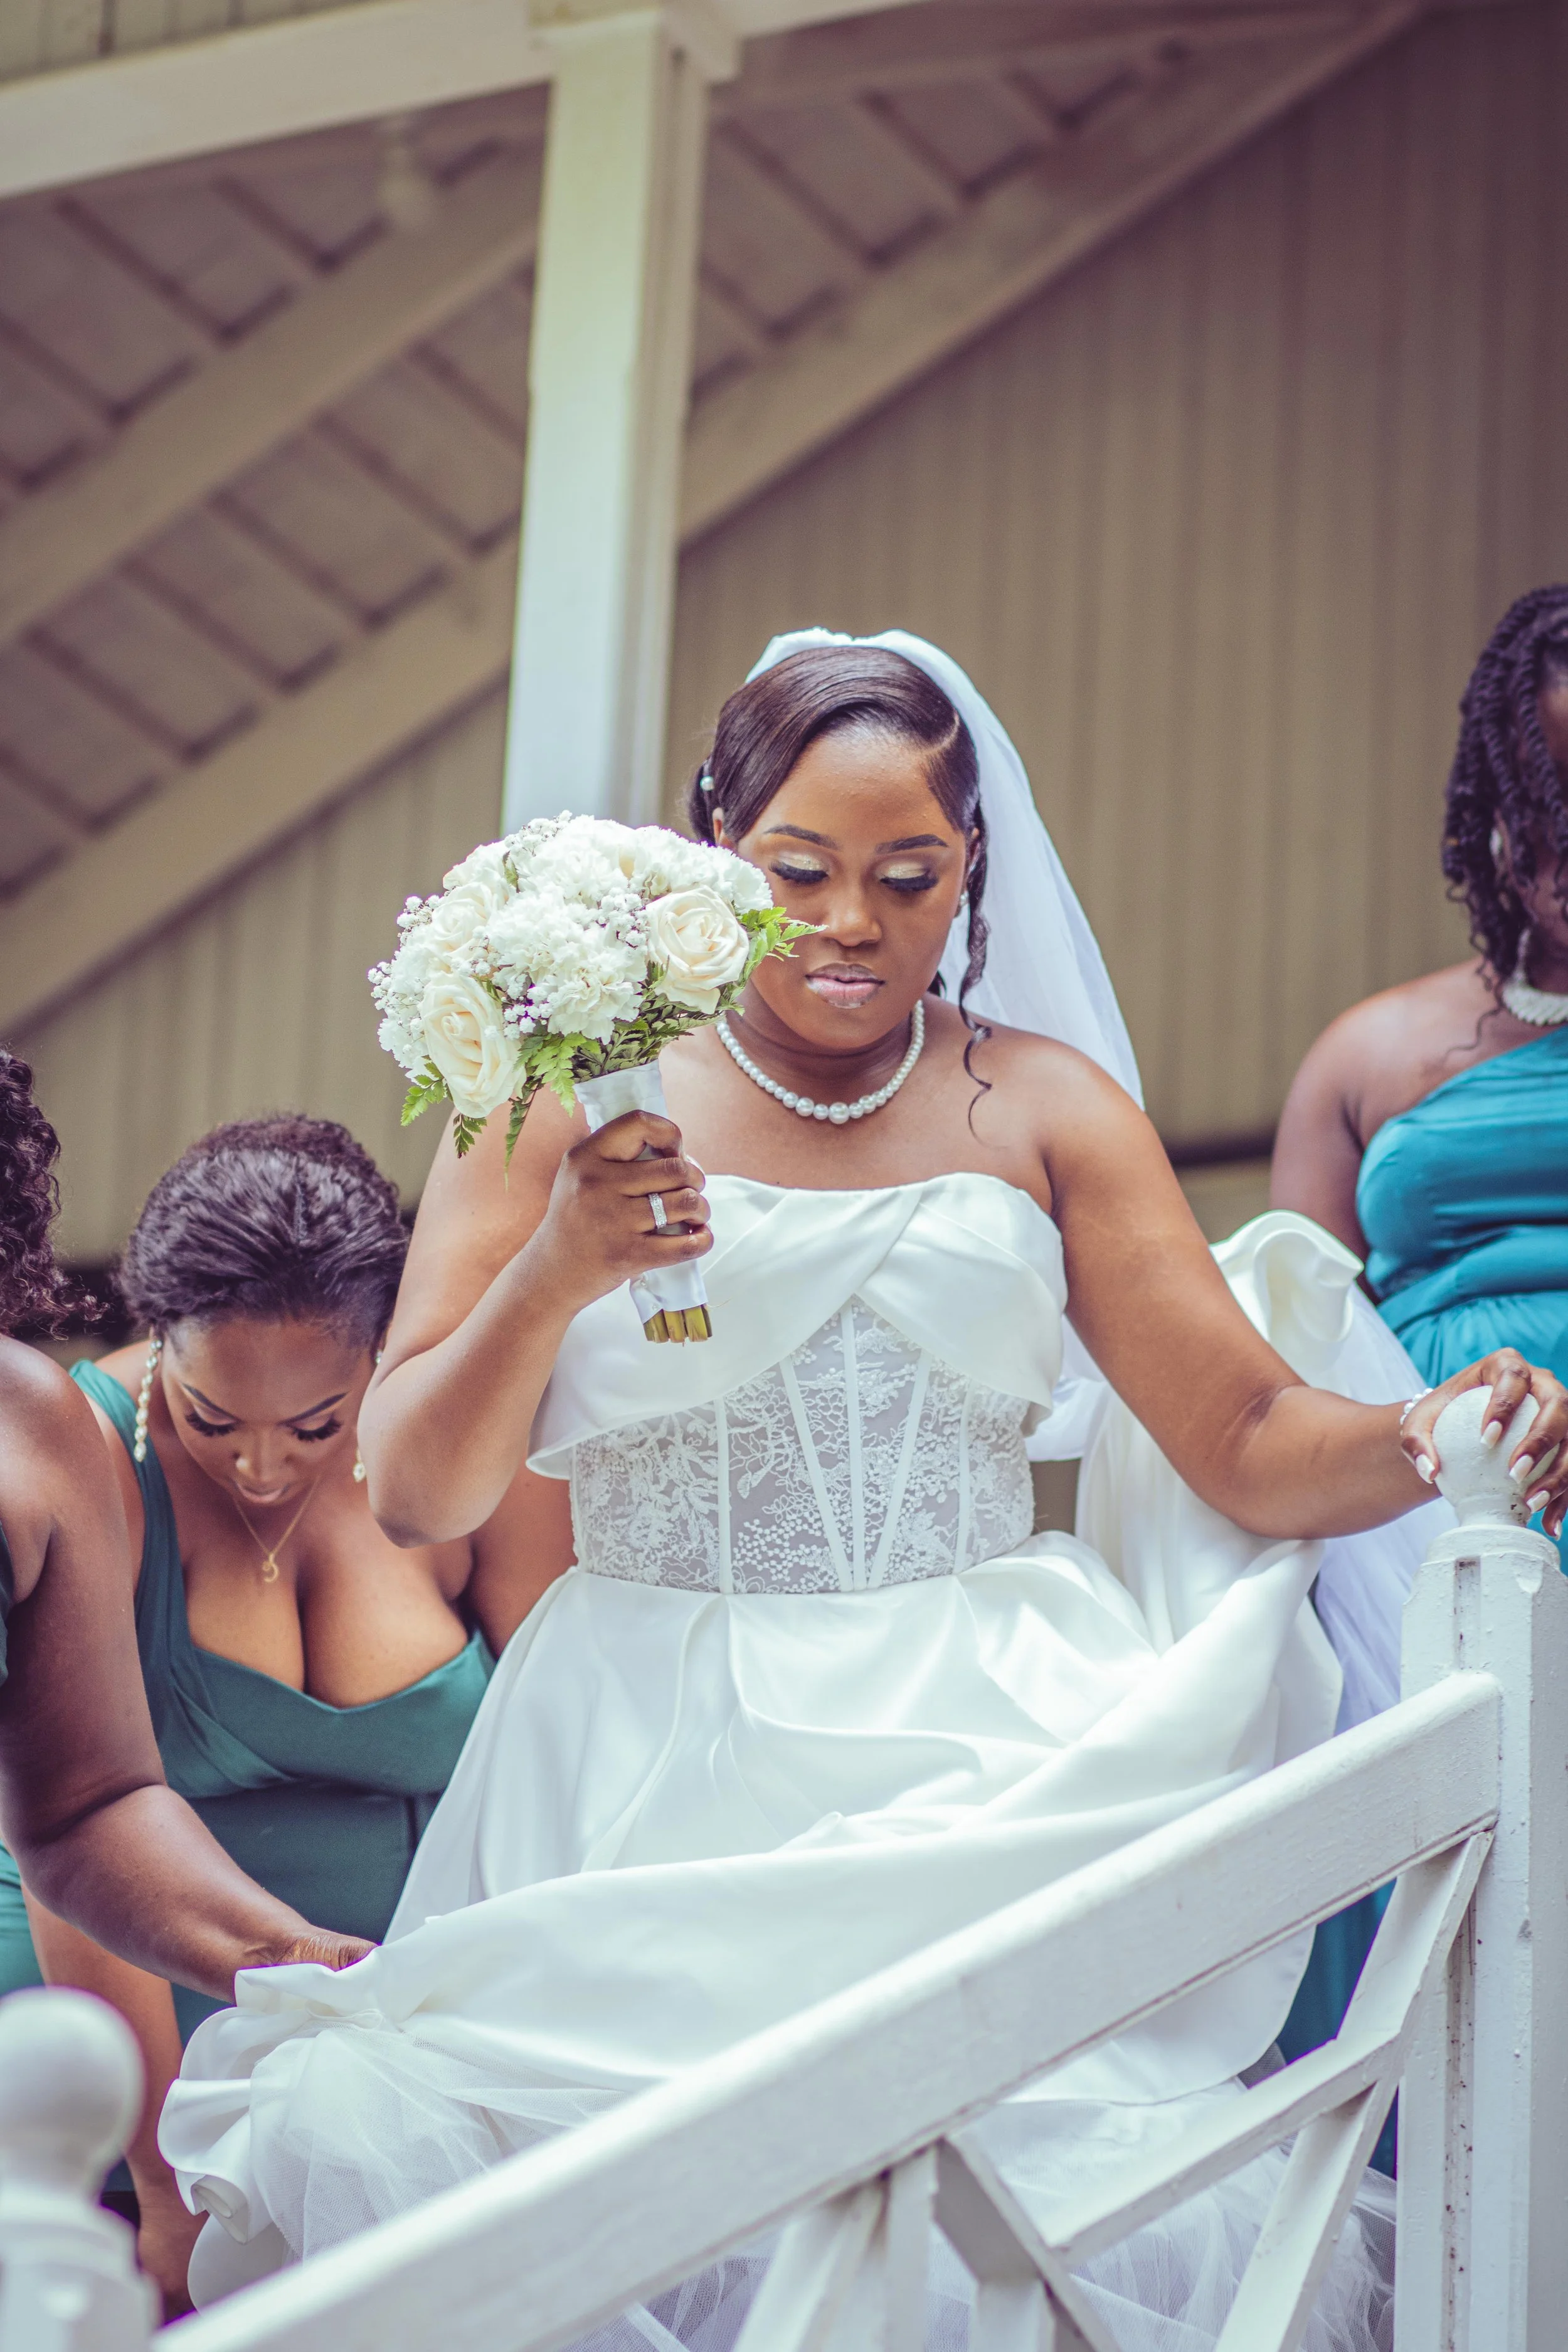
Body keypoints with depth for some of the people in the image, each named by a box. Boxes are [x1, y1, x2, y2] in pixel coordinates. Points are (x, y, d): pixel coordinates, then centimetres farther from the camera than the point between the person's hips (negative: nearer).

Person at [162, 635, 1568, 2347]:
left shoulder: (1043, 1102, 12)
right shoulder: (568, 1100, 7)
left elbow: (1253, 1444, 7)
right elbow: (415, 1496, 3)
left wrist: (1430, 1439, -13)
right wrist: (554, 1272, -13)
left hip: (982, 1767, 2)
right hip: (658, 1782, -1)